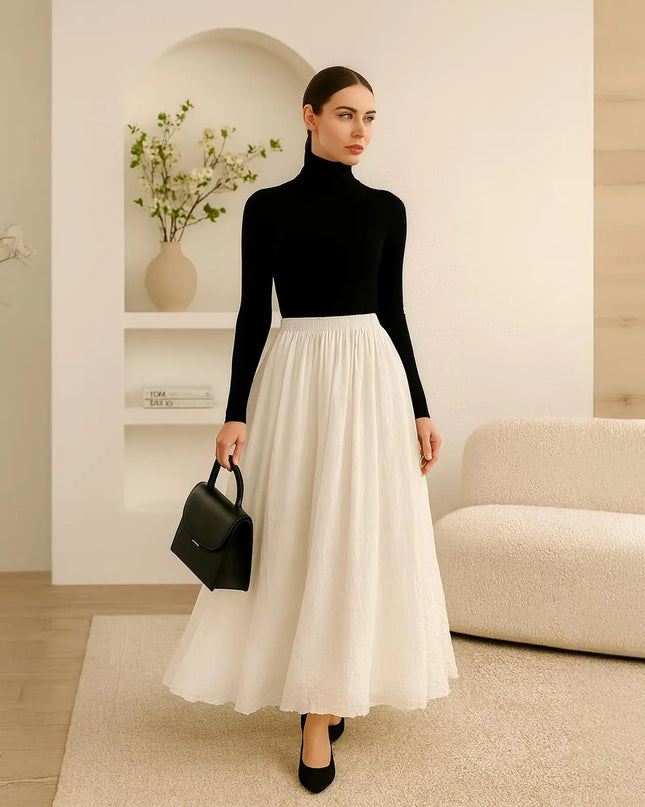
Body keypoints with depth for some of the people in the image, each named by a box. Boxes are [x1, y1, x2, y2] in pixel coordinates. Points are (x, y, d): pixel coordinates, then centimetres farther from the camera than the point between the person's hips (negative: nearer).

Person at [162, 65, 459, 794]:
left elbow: (393, 311, 8)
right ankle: (318, 689, 22)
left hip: (371, 376, 1)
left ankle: (321, 709, 10)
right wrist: (236, 413, -6)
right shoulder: (267, 207, 1)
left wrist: (420, 410, 5)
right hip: (292, 374, -1)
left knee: (357, 536, 0)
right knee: (295, 538, 2)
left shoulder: (386, 209, 6)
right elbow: (252, 313, 0)